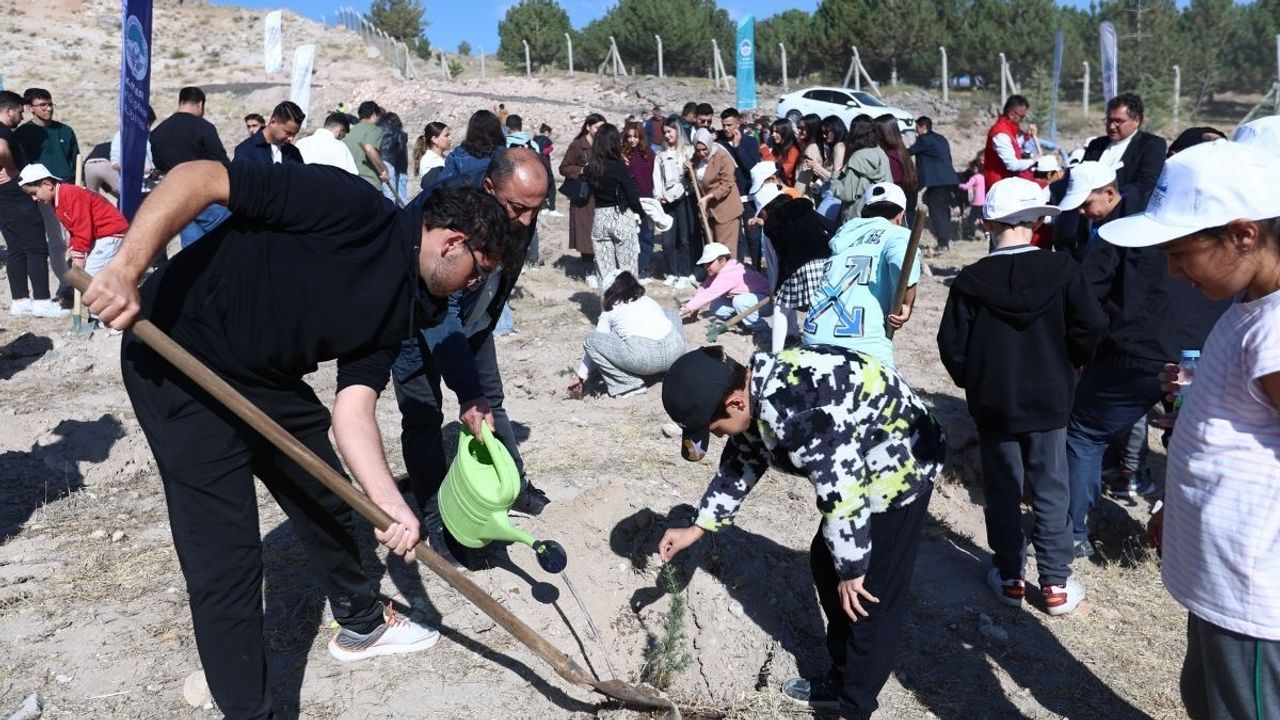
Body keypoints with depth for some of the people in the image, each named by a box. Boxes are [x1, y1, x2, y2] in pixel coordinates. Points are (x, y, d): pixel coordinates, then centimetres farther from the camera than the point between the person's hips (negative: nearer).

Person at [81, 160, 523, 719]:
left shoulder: (400, 307, 2)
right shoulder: (352, 208, -21)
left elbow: (352, 408, -6)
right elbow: (200, 178, -24)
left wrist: (389, 503, -19)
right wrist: (126, 269, -33)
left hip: (267, 380, 9)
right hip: (178, 364, -8)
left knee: (328, 507, 20)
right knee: (227, 558, -5)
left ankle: (362, 625, 45)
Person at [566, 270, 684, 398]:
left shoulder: (609, 312, 19)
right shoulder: (650, 301, 30)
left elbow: (596, 343, 22)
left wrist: (581, 377, 31)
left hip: (643, 356, -5)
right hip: (676, 351, 6)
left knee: (591, 340, 10)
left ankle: (628, 384, 3)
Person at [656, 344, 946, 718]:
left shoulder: (791, 409, -34)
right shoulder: (756, 394, -3)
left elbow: (840, 490, -29)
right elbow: (740, 465, 11)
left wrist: (852, 570, -17)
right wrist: (697, 528, 14)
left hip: (898, 466, -10)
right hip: (859, 464, 10)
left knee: (872, 595, -3)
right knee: (826, 564, 18)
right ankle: (842, 679, 33)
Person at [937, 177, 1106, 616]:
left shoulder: (970, 280, -10)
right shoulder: (1062, 269, -10)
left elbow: (952, 346, -8)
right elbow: (1091, 327, -11)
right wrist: (1068, 364, 8)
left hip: (992, 404, 0)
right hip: (1049, 401, 0)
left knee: (1002, 492, 13)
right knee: (1051, 492, 12)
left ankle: (1009, 578, 22)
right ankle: (1055, 584, 19)